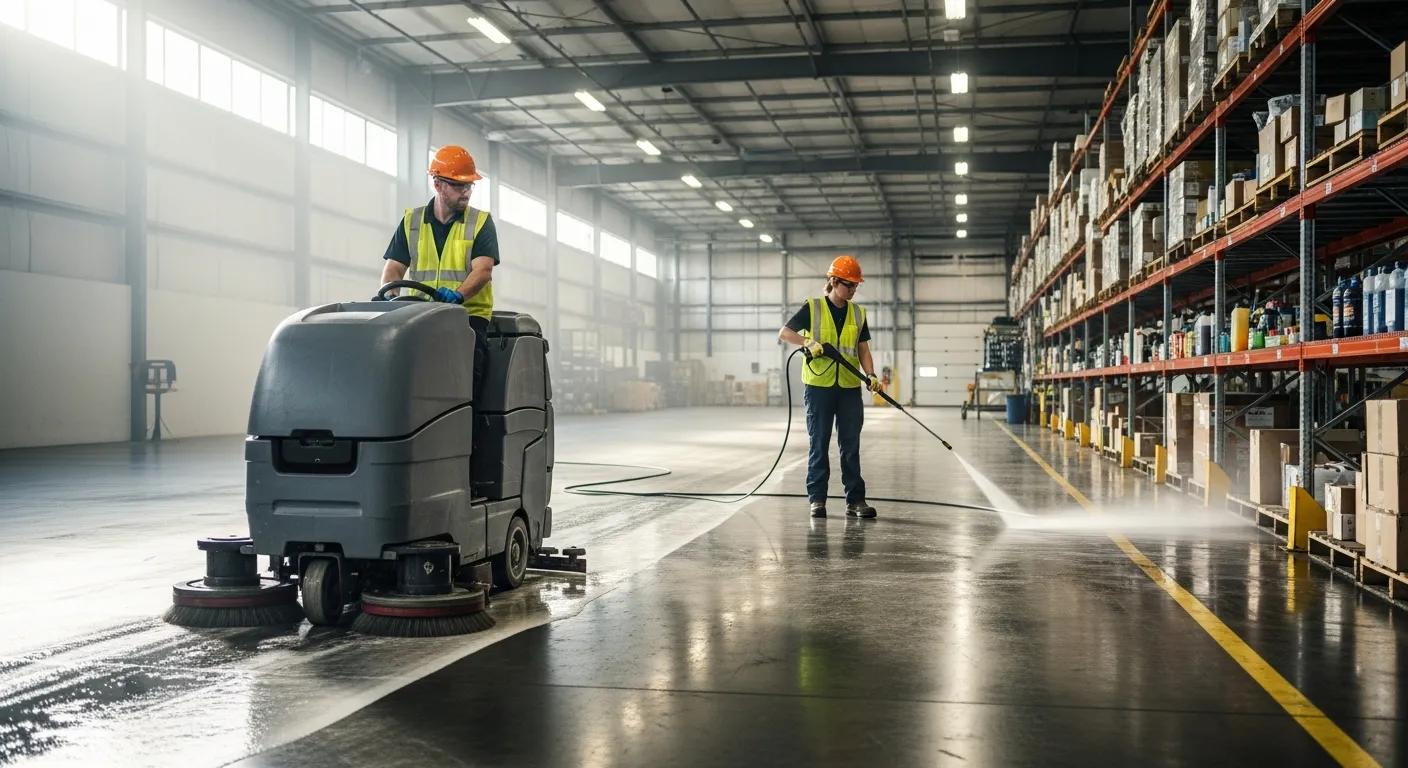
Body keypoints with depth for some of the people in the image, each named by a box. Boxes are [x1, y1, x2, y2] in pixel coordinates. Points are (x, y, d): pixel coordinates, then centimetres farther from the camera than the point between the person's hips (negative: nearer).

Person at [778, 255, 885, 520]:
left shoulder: (858, 314, 11)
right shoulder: (812, 308, 0)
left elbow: (863, 349, 11)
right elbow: (784, 332, -1)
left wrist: (870, 375, -5)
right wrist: (808, 342, -18)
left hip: (850, 388, 3)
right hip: (818, 386, -3)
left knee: (851, 446, 4)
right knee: (819, 445, 3)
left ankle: (855, 500, 9)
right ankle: (817, 499, 10)